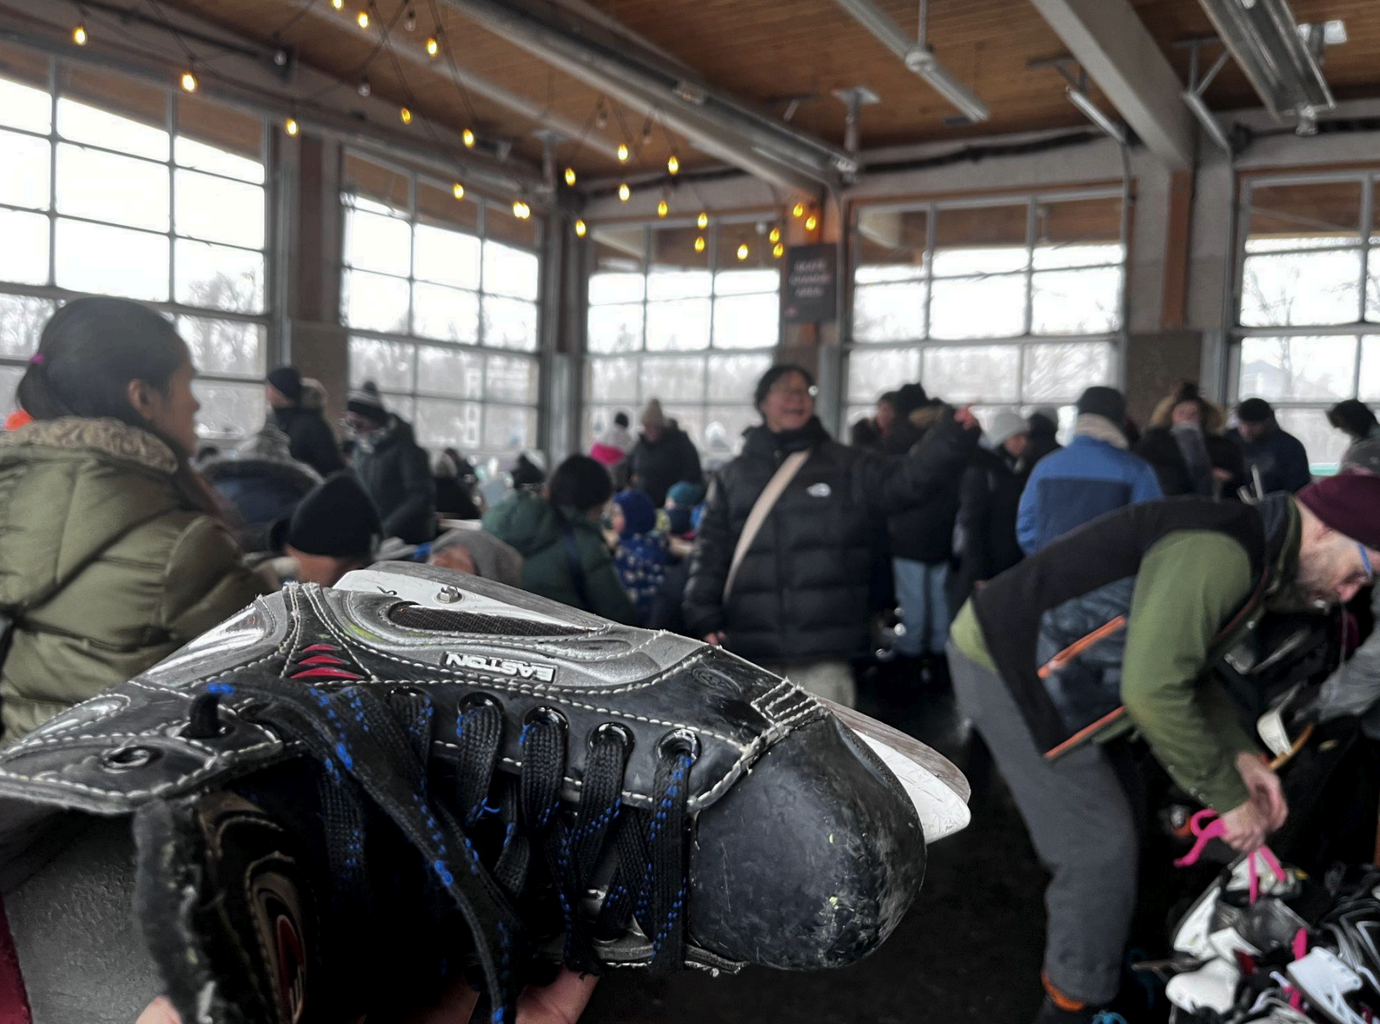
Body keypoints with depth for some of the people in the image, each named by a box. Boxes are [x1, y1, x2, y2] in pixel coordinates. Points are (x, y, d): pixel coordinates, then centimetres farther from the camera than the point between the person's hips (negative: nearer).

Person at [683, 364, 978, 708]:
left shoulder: (848, 467, 8)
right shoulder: (733, 477, 12)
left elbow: (908, 477, -5)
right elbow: (711, 551, 10)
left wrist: (955, 435, -22)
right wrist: (705, 620, 0)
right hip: (751, 650, 2)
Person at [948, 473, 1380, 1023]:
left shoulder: (1247, 554, 9)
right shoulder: (1220, 550, -25)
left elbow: (1187, 671, 18)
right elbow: (1154, 689, -30)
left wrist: (1241, 753, 4)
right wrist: (1229, 796, -18)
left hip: (1031, 661, 10)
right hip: (1005, 667, -10)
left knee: (1091, 838, 21)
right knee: (1101, 848, -4)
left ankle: (1075, 968, 40)